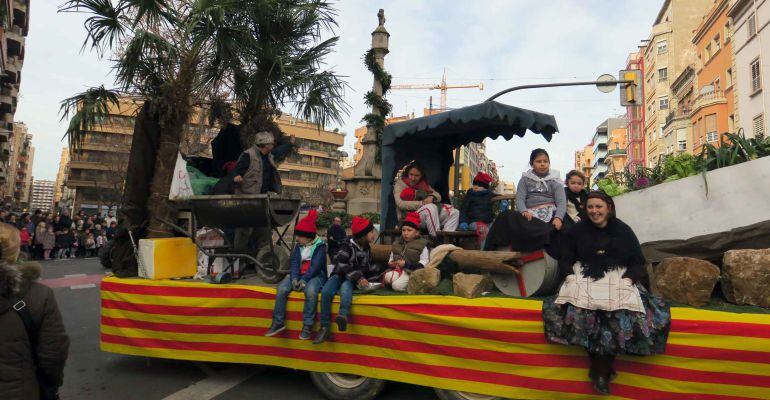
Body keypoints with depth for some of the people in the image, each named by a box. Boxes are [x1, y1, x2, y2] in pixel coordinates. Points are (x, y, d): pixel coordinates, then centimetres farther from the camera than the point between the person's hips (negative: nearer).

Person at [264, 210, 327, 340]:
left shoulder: (320, 246, -7)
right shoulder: (299, 246, 11)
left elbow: (315, 266, -16)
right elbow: (295, 263, 0)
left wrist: (303, 280, -26)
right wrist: (294, 279, -18)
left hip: (315, 275, -5)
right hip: (299, 275, 5)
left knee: (311, 291, -38)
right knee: (281, 289, -21)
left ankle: (307, 325, -26)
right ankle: (278, 322, -9)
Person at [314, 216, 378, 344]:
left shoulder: (366, 247, 11)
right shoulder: (347, 245, -10)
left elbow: (370, 264, 25)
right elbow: (341, 264, -22)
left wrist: (374, 277, 10)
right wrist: (358, 277, -29)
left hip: (353, 278, 2)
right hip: (339, 275, -2)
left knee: (345, 286, -36)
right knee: (325, 291, -31)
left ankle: (343, 315, -59)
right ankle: (325, 327, -26)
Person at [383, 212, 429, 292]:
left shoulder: (422, 245, -1)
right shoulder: (396, 243, 18)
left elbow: (423, 264, -9)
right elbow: (391, 258, 24)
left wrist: (406, 264, -18)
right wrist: (390, 263, -2)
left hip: (411, 272, -4)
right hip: (396, 269, 4)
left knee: (397, 286, -28)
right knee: (387, 277, -30)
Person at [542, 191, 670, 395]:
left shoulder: (623, 230, 10)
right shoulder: (577, 230, 11)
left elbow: (638, 262, 9)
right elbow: (565, 259, 12)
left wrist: (627, 279, -10)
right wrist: (570, 276, -8)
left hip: (619, 277, 0)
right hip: (584, 277, 0)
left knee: (621, 312, -29)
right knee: (578, 308, -30)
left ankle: (601, 367, -13)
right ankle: (600, 365, -16)